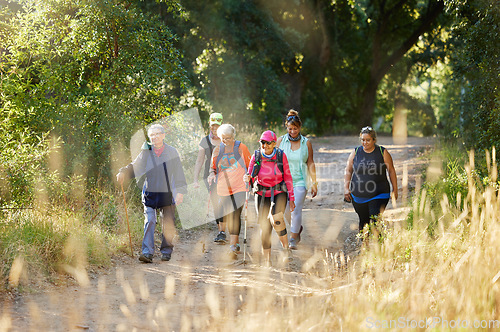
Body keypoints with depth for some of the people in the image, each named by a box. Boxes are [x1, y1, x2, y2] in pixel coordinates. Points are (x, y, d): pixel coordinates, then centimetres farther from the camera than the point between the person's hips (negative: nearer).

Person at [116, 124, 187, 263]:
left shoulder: (172, 152, 2)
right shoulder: (146, 152, 5)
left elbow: (178, 173, 3)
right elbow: (135, 166, 6)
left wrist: (180, 192, -4)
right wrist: (123, 172, -14)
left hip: (167, 193, 0)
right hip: (150, 193, 0)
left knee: (168, 224, 6)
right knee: (149, 222, -10)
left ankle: (166, 252, 21)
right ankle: (147, 253, -13)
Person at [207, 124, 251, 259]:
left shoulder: (241, 147, 0)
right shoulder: (217, 150, 7)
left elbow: (250, 166, 8)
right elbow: (213, 166, 16)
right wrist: (212, 174, -6)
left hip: (239, 187, -4)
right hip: (223, 188, 4)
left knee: (236, 215, -17)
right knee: (227, 216, 9)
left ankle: (233, 247, -21)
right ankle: (236, 243, 29)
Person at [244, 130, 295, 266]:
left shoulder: (281, 156, -8)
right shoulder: (256, 156, -6)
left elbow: (288, 177, -1)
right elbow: (250, 175, 0)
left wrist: (291, 198, -1)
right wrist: (247, 178, -25)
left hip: (279, 193, -2)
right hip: (262, 194, 2)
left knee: (277, 219, -27)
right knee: (264, 227, -1)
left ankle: (286, 248, -8)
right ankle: (267, 260, 10)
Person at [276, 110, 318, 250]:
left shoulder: (306, 143, 2)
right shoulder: (280, 141, 2)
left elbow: (310, 164, 5)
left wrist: (314, 183, 3)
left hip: (300, 181, -1)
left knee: (296, 209, -12)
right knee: (287, 210, 7)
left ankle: (293, 239, -5)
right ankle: (298, 228, 35)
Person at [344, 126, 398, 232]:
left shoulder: (383, 152, -1)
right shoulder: (355, 153, 4)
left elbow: (391, 171, 4)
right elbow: (348, 171, 11)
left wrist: (395, 190, 3)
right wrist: (346, 188, 1)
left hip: (378, 195, -3)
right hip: (358, 195, 3)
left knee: (375, 220, -14)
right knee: (363, 221, 9)